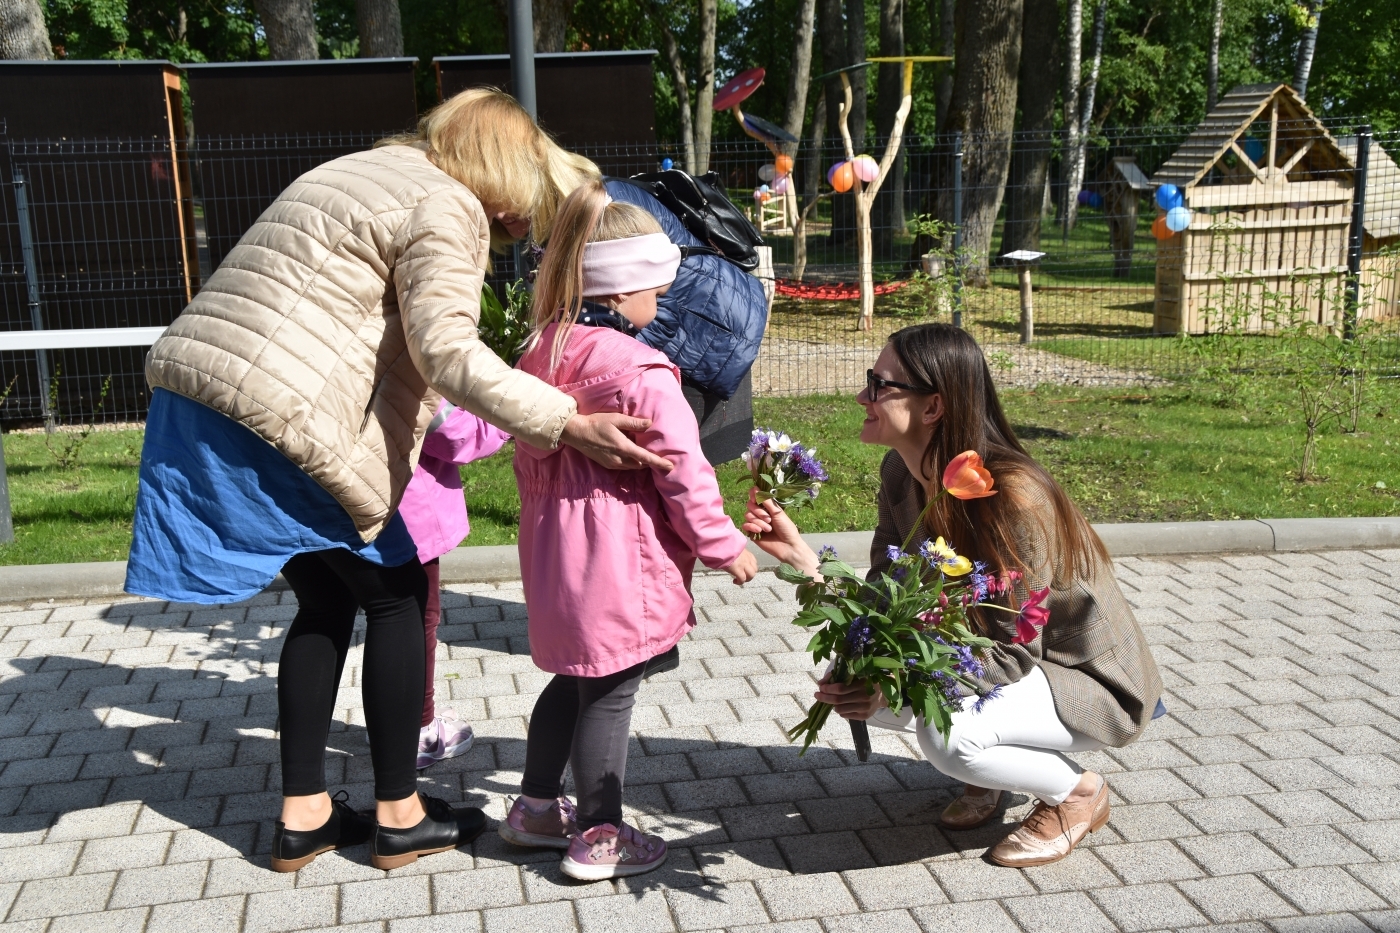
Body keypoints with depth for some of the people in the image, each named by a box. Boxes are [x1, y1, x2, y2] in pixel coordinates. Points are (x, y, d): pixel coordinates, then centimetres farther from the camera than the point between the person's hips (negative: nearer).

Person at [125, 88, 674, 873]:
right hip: (283, 420, -9)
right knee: (396, 595, 6)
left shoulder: (371, 172, 23)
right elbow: (446, 350, -20)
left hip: (196, 397, 9)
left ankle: (304, 815, 23)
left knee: (329, 602, 18)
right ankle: (399, 816, 15)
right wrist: (568, 426, -24)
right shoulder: (447, 207, -7)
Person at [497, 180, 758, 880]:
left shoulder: (542, 353, 6)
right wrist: (724, 547, -5)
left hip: (554, 549, 8)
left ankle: (536, 807, 35)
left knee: (574, 678, 23)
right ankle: (599, 836, 17)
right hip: (617, 560, -8)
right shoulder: (640, 372, -19)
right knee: (610, 694, 4)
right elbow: (683, 473, -16)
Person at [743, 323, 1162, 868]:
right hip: (1000, 655, 7)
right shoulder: (901, 474, -8)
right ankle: (985, 767, 12)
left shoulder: (1013, 497, -32)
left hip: (1086, 680, -7)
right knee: (849, 680, -11)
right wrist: (799, 554, -21)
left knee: (945, 730, -33)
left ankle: (1078, 792, -2)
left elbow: (1014, 654, -28)